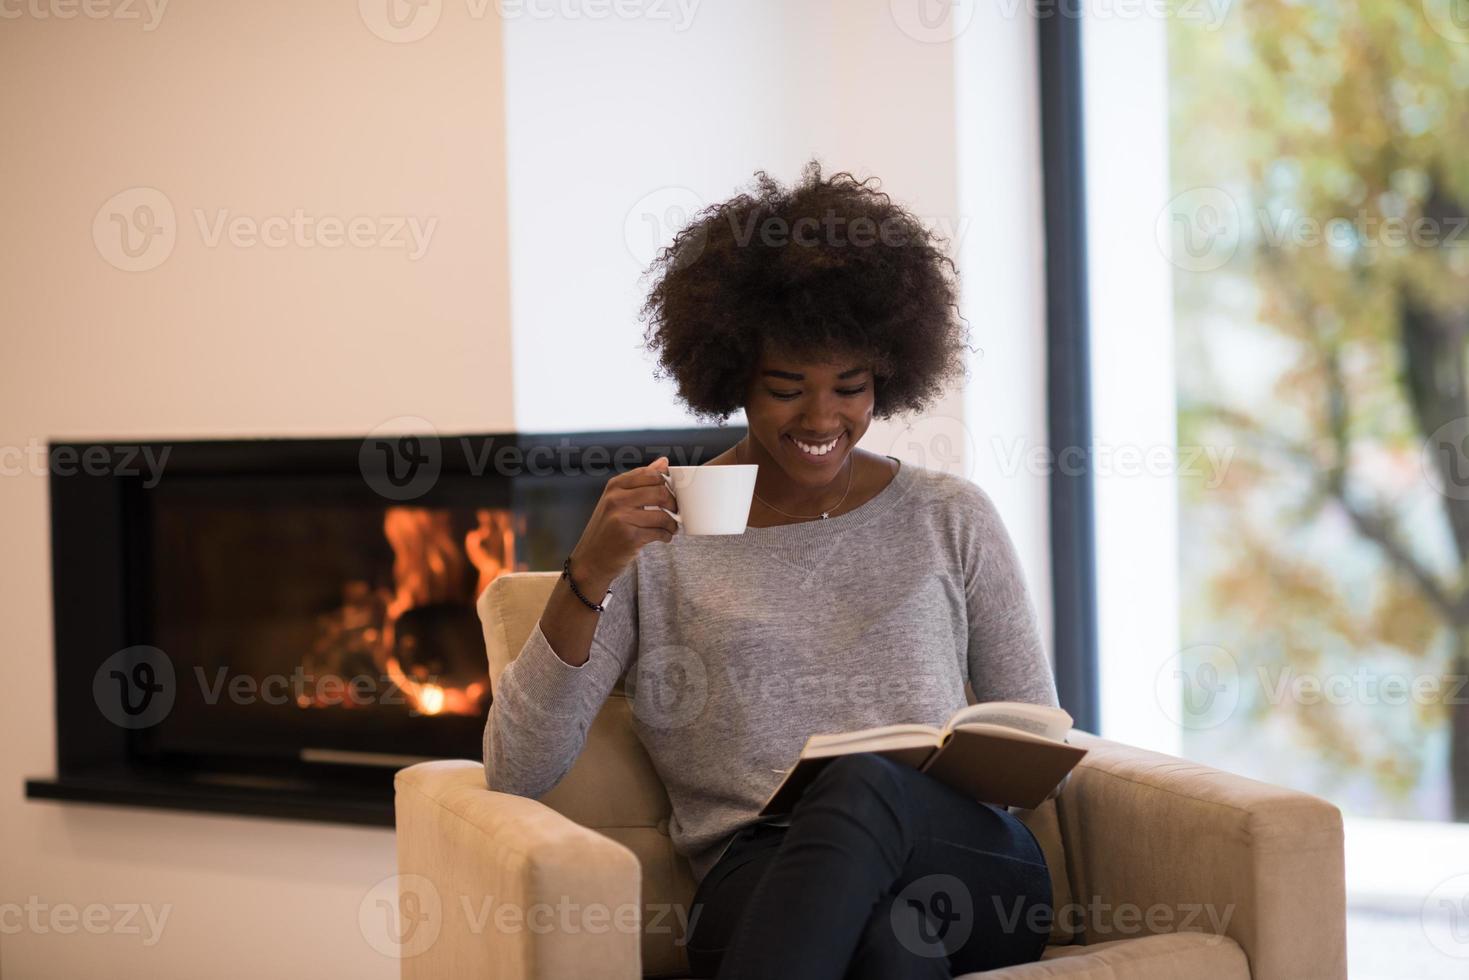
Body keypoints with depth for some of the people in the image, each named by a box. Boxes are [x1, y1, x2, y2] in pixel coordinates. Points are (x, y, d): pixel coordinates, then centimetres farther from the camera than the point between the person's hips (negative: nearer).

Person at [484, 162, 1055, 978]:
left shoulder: (951, 519, 19)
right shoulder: (654, 538, 12)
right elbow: (516, 773, 2)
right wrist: (590, 574, -11)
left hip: (973, 866, 2)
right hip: (758, 875, -2)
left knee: (866, 785, -38)